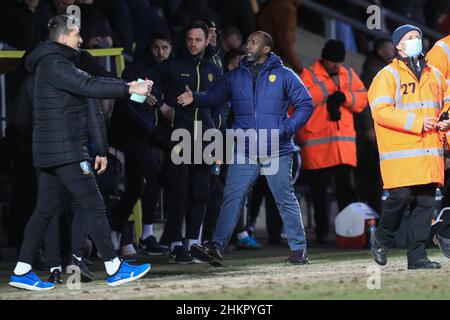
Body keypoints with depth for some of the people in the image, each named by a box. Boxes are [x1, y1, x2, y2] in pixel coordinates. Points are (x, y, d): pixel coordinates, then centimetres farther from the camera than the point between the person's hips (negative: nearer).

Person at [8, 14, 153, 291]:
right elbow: (89, 86, -26)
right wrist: (129, 89, -27)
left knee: (46, 210, 8)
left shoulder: (57, 64, 21)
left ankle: (22, 271, 6)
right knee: (94, 206, -7)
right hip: (66, 153, -10)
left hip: (50, 153, 10)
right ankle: (114, 269, -4)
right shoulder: (54, 64, -12)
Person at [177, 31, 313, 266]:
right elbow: (214, 96, 1)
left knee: (285, 200, 4)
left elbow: (305, 104, 1)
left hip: (277, 151, -2)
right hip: (244, 152, 2)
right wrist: (195, 99, -20)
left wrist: (286, 129, -11)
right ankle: (216, 248, -12)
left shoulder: (284, 75, 2)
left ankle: (299, 249, 14)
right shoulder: (235, 77, 11)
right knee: (232, 198, -7)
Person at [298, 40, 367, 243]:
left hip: (343, 141, 2)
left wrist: (345, 97, -11)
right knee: (319, 189, 5)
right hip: (316, 143, -2)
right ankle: (322, 230, 14)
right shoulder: (309, 75, 2)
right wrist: (330, 83, -13)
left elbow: (362, 99, 8)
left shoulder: (349, 75, 15)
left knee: (345, 185, -4)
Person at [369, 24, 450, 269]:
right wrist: (417, 122, -16)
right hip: (400, 153, -5)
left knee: (425, 202, 1)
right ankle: (382, 241, 10)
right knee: (401, 196, -15)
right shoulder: (388, 76, -1)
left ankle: (417, 256, 6)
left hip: (430, 152, 5)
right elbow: (381, 111, -12)